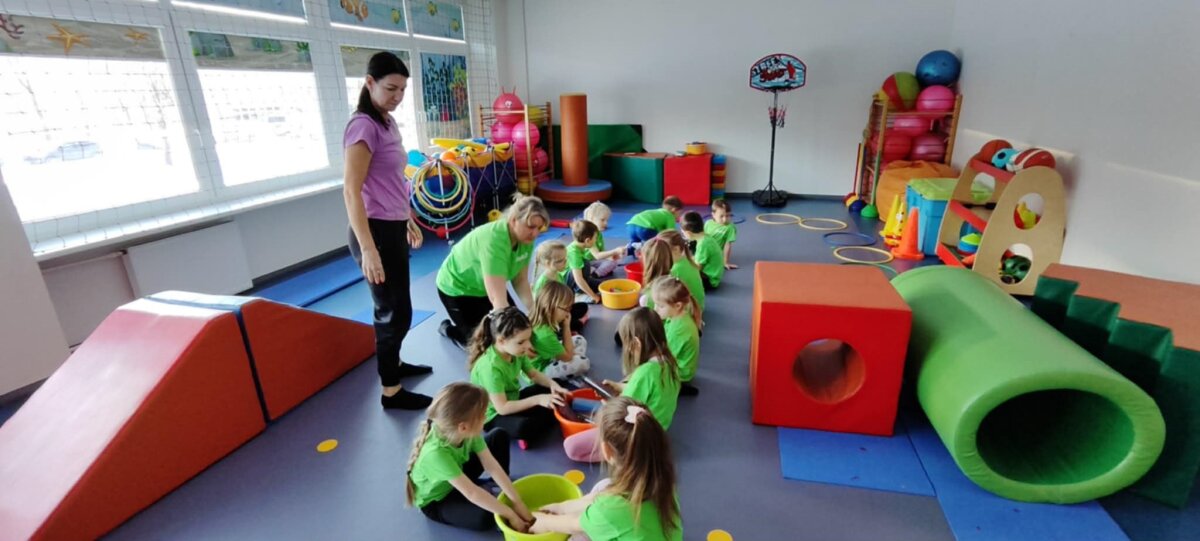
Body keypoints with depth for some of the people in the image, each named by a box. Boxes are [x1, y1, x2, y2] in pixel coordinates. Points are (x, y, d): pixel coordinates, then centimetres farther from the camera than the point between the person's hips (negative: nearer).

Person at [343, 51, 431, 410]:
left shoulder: (388, 123, 13)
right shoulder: (364, 126, -16)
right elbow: (352, 192, -22)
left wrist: (410, 221, 24)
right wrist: (368, 249, -27)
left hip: (393, 228, 9)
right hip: (376, 231, -9)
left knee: (394, 306, 21)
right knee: (395, 311, -1)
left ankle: (393, 364, 40)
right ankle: (391, 391, 14)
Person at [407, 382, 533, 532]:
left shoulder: (468, 432, -23)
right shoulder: (436, 454, -42)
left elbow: (492, 466, -19)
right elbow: (471, 493, -38)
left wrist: (517, 502, -20)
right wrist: (510, 515, -30)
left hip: (458, 476, 6)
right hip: (435, 501, -6)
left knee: (499, 436, -2)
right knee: (485, 517, -32)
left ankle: (500, 488, 12)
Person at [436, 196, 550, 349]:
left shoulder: (526, 240, -16)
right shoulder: (493, 241, -39)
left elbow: (520, 281, -7)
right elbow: (498, 301, -44)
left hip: (487, 287, 7)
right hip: (457, 288, -7)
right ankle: (449, 329, 20)